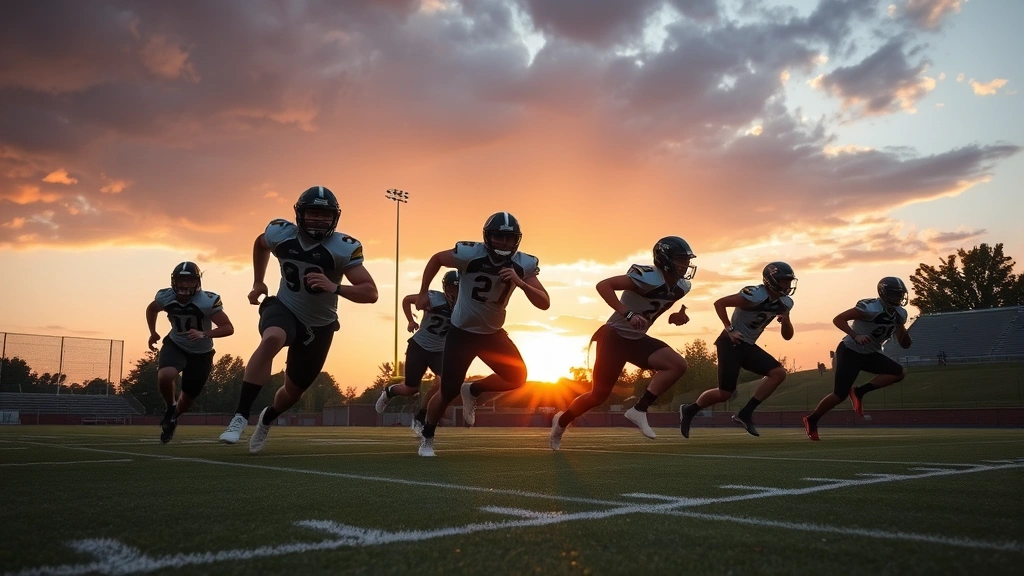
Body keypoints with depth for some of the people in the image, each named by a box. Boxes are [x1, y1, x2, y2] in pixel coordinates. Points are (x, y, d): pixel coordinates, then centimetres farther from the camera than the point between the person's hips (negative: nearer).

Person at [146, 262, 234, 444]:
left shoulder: (207, 301, -28)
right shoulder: (166, 297, -15)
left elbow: (228, 328, -29)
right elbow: (151, 309, 10)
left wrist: (205, 335, -42)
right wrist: (153, 333, 8)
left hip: (201, 353, -1)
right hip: (175, 345, 1)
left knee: (188, 397, 10)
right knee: (164, 376, -30)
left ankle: (172, 418, 45)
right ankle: (170, 408, 2)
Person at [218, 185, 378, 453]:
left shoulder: (342, 248, -22)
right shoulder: (280, 233, -13)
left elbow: (371, 293, -26)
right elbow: (260, 244, 14)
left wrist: (334, 288, -41)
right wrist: (258, 283, 13)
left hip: (319, 326, 1)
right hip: (284, 309, 0)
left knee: (294, 391, 13)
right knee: (272, 339, -38)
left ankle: (267, 419, 50)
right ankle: (240, 416, -33)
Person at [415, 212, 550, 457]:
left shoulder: (524, 264, -13)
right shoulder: (470, 254, -23)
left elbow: (545, 304, -17)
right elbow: (436, 259, -4)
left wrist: (520, 283, -32)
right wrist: (423, 292, -5)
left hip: (492, 333, 4)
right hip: (461, 332, -4)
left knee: (517, 377, -8)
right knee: (448, 392, -3)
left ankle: (472, 391, 18)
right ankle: (427, 437, 23)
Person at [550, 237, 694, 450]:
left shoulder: (679, 287, -1)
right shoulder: (649, 278, -25)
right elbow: (603, 285, -29)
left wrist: (677, 317, -4)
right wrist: (628, 314, -35)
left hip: (637, 339, 7)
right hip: (615, 336, -7)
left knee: (678, 365, -13)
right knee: (599, 395, 1)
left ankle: (639, 410, -9)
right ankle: (561, 421, 27)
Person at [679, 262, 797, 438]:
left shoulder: (784, 303, 3)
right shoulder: (755, 296, -21)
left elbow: (787, 336, 9)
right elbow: (719, 303, -18)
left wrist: (786, 320, -12)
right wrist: (730, 330, -21)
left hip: (748, 346, 8)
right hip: (731, 344, -8)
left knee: (779, 373, -8)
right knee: (725, 393, -8)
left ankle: (745, 414, -3)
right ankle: (689, 410, 17)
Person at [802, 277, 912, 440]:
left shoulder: (900, 314, -1)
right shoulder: (870, 308, -24)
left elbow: (905, 344, 7)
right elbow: (838, 319, -23)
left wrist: (902, 330, -14)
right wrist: (855, 336, -34)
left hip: (870, 354, 7)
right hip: (850, 352, -7)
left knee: (900, 373, -11)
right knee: (840, 395, -10)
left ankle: (859, 392, -1)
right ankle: (811, 420, 11)